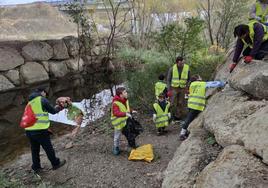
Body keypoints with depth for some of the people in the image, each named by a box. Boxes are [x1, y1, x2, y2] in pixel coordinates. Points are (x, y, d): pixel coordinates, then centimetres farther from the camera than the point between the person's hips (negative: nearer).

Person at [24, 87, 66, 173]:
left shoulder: (30, 102, 18)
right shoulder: (42, 100, -5)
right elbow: (53, 111, 2)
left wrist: (55, 108, 27)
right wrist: (59, 108, 24)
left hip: (29, 131, 7)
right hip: (40, 131, -7)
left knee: (35, 150, 19)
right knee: (48, 148, 9)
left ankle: (36, 167, 30)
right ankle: (56, 164, 24)